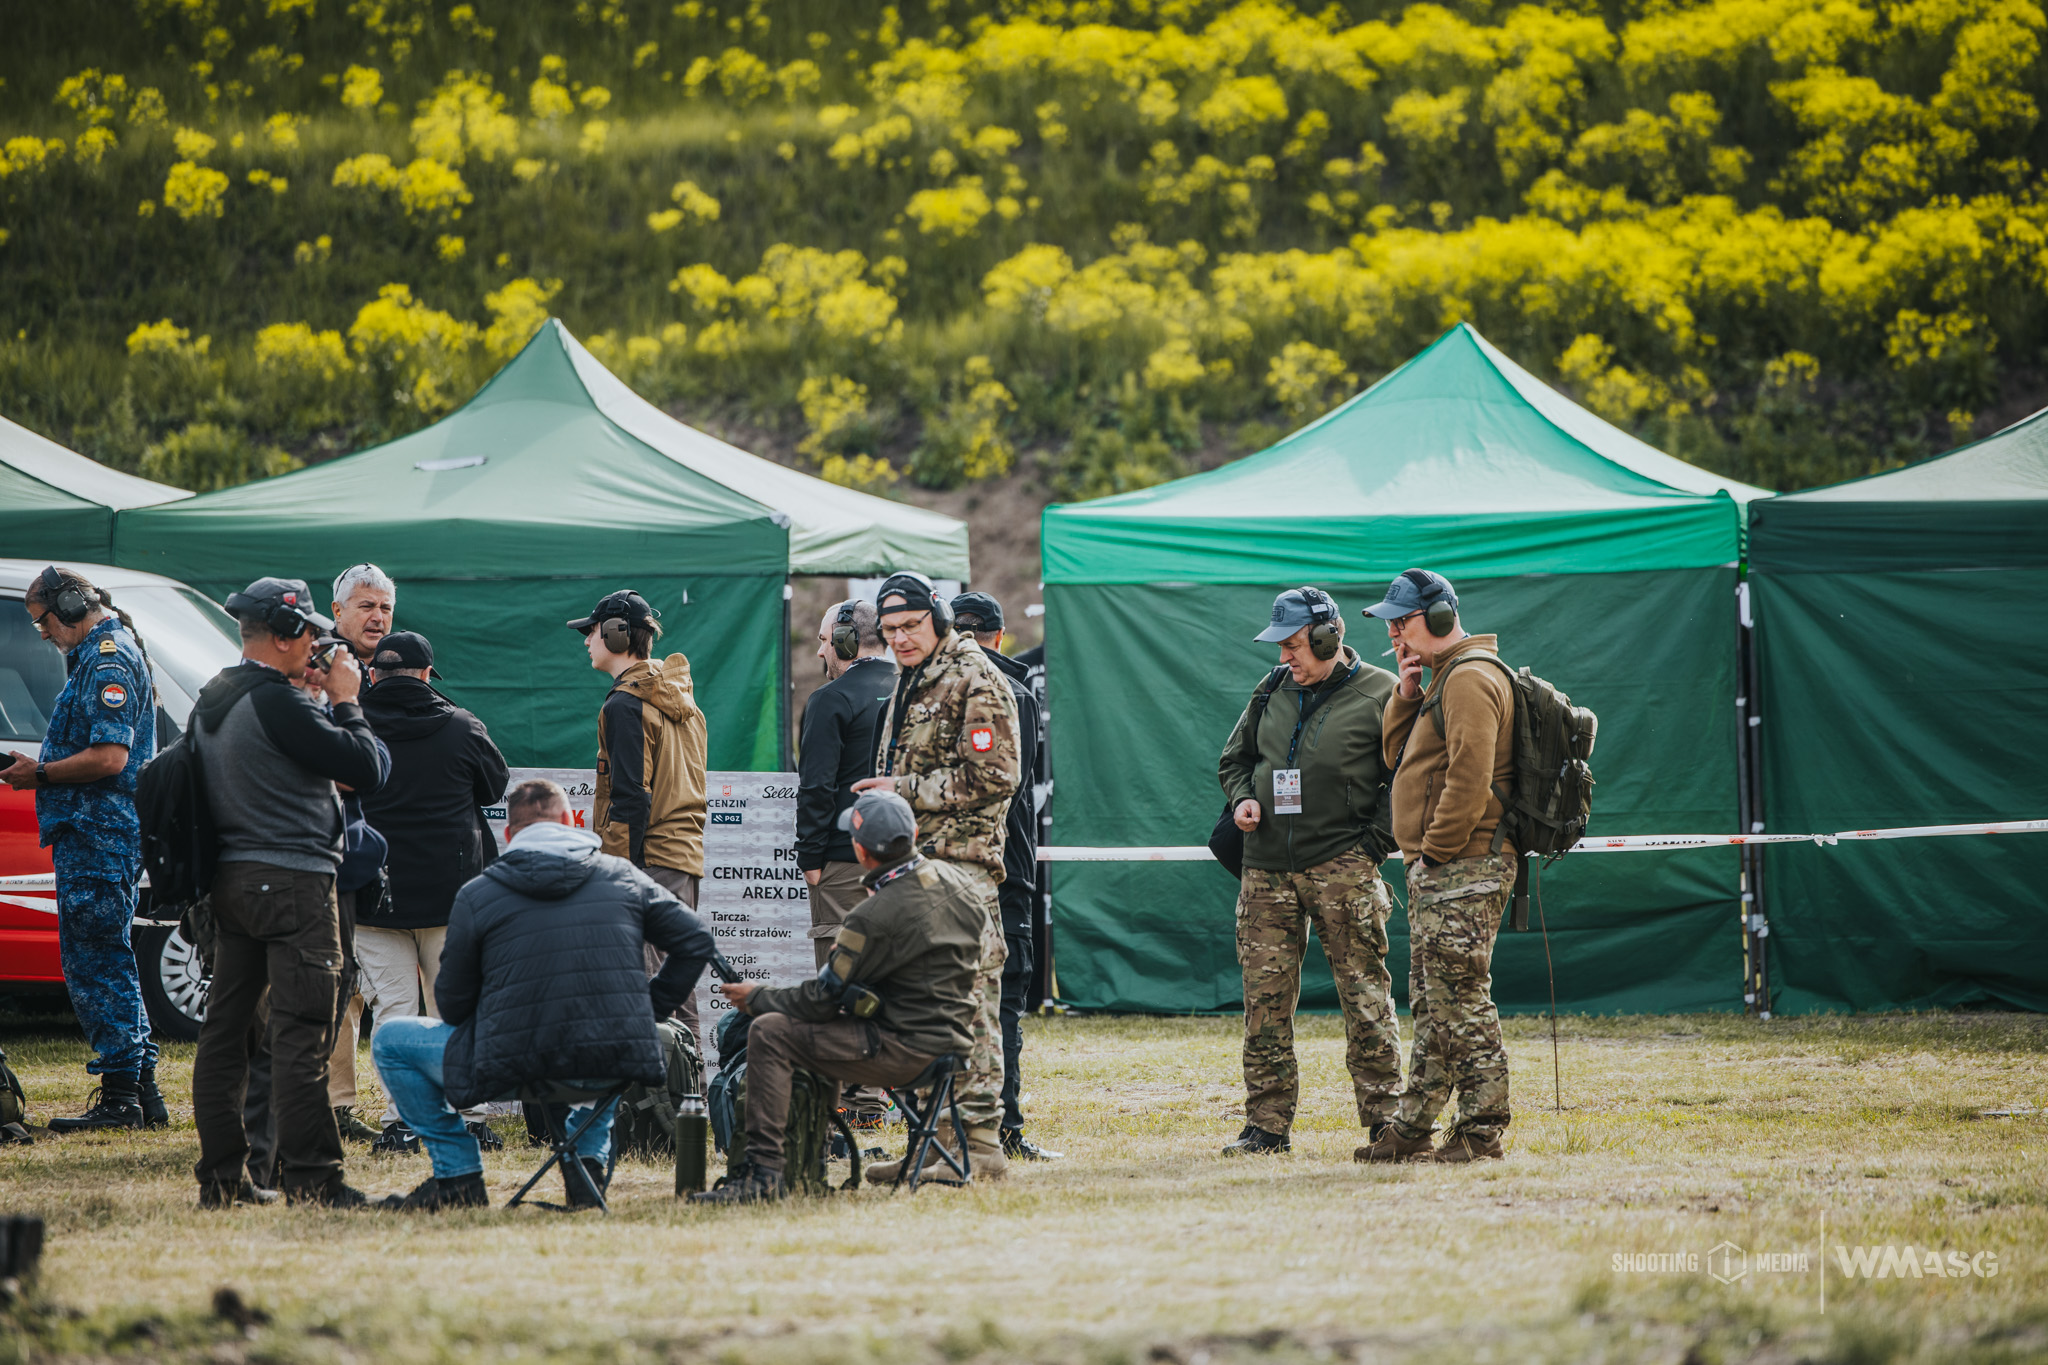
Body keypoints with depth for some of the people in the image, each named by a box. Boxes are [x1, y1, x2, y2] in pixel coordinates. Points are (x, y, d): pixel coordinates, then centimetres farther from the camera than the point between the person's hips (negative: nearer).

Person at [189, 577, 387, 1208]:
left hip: (230, 880, 9)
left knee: (226, 1027, 9)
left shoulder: (211, 701, 11)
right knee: (301, 1034, -7)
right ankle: (309, 1179, -8)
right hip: (292, 883, -9)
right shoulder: (277, 702, -17)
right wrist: (345, 702, -2)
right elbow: (367, 770, -17)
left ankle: (220, 1176, 11)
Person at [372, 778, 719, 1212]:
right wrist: (649, 1010, 19)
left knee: (390, 1042, 18)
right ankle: (589, 1157, 24)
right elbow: (697, 942, 10)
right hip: (616, 1068, 3)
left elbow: (454, 1003, 4)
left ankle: (458, 1174, 15)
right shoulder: (623, 875, 7)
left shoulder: (476, 895, -1)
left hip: (514, 1071, -3)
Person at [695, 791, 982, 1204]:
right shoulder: (960, 881, 1)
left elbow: (819, 1000, -14)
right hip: (952, 1035, 9)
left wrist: (755, 998, 3)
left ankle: (764, 1173, -13)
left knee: (768, 1033, -10)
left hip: (907, 1050, -9)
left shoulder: (876, 918, -23)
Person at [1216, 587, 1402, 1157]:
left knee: (1365, 994, -5)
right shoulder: (1273, 692, 14)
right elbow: (1234, 760, 26)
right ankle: (1267, 1124, 8)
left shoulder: (1380, 694, -2)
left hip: (1343, 864, -5)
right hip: (1269, 868, 5)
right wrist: (1242, 798, 5)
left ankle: (1385, 1119, 1)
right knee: (1265, 997, 2)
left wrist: (1376, 840, -10)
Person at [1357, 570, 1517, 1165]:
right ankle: (1412, 1131, 19)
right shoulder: (1446, 677, 20)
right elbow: (1397, 755, 22)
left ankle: (1481, 1132, -7)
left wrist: (1436, 849, -18)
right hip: (1436, 870, 11)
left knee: (1462, 1002, -9)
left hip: (1462, 870, -11)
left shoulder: (1471, 679, -14)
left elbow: (1469, 776, -22)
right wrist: (1407, 693, 7)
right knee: (1432, 1005, 14)